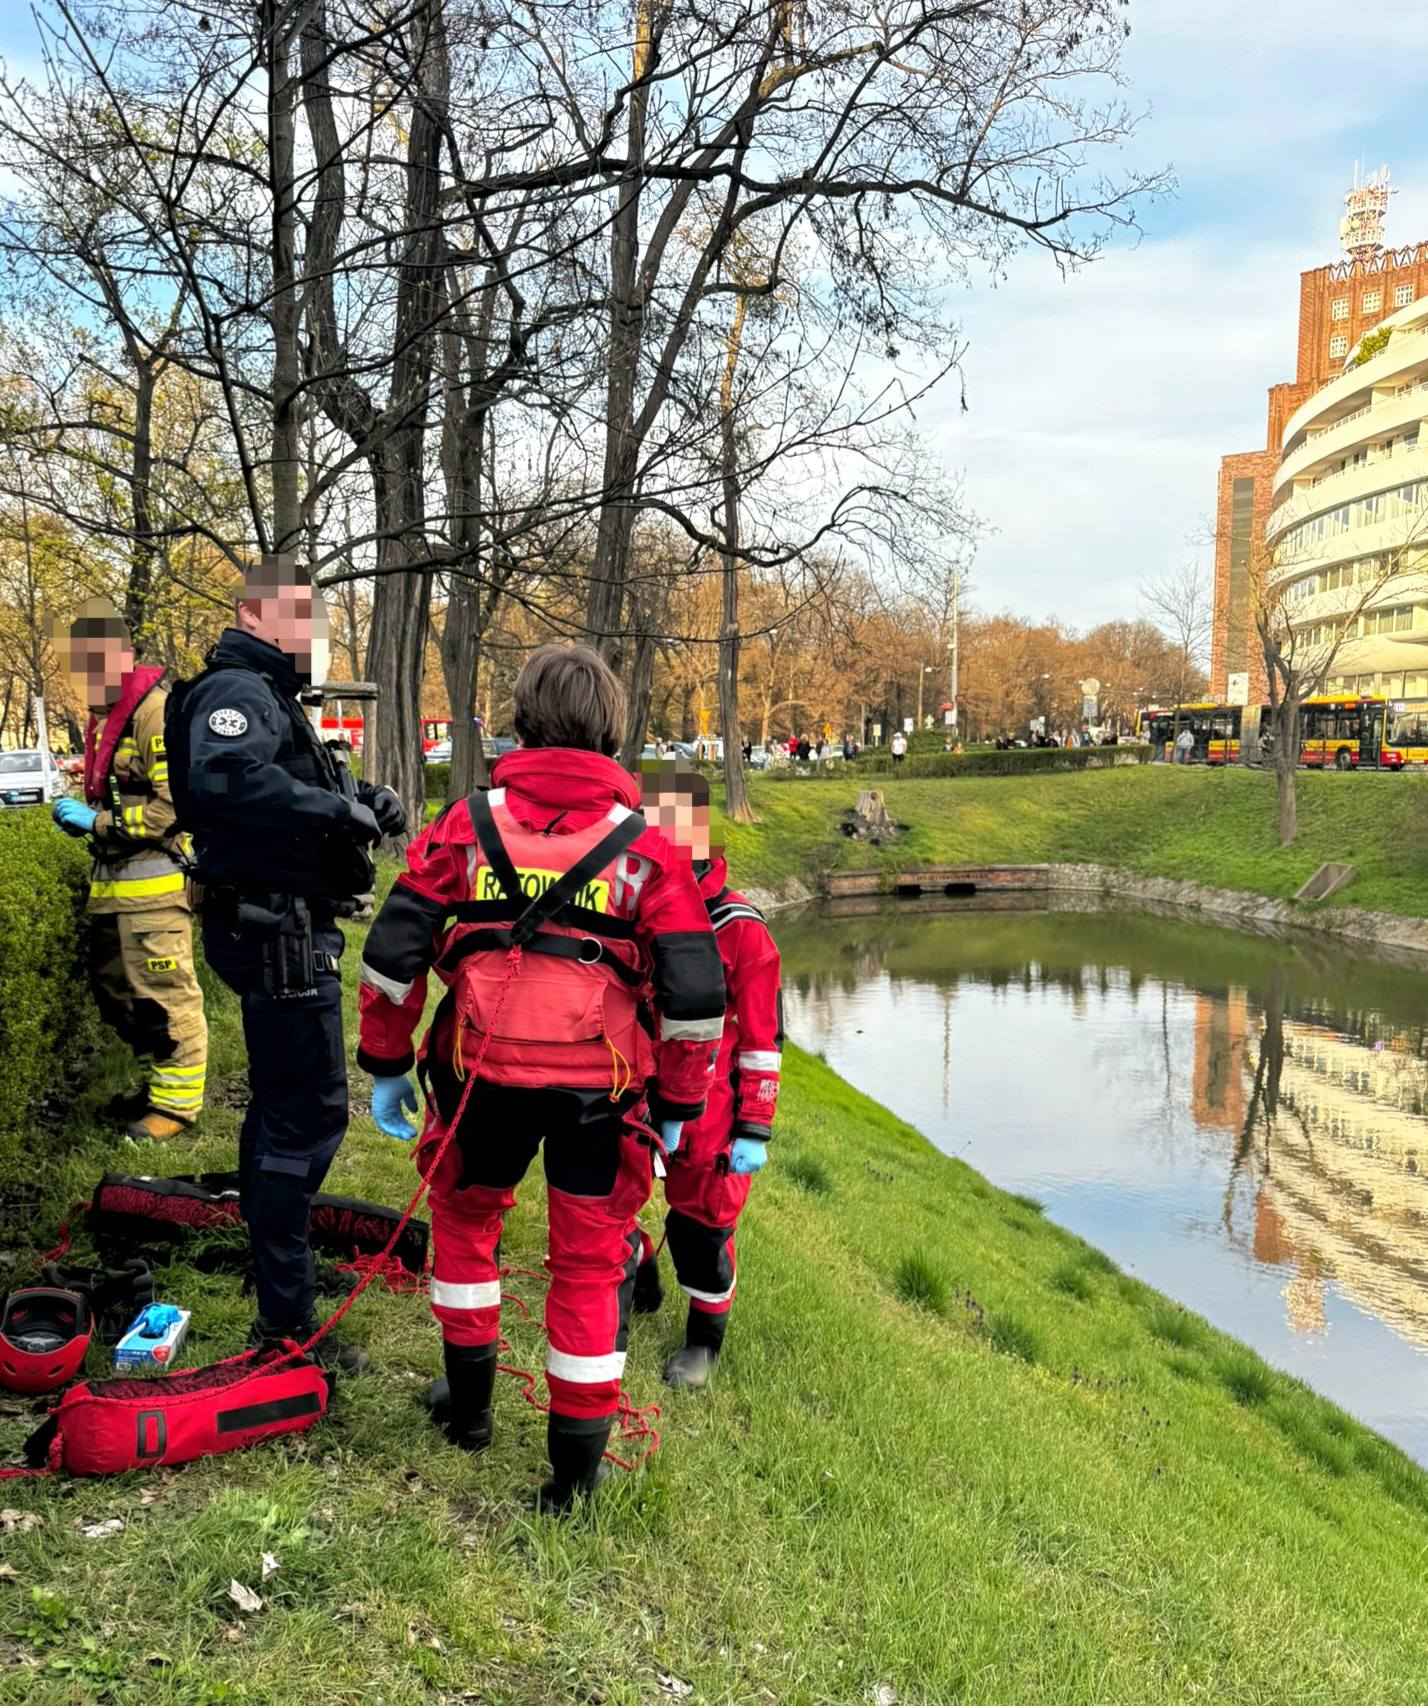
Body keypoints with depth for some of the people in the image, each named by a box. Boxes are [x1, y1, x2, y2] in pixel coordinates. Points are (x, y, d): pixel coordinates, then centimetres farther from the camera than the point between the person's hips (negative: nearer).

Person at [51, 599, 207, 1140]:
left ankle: (177, 1102, 8)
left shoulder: (155, 709, -15)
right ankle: (156, 1084, 31)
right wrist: (83, 815, 8)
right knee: (116, 990, 17)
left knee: (163, 994, -3)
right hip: (114, 876, 10)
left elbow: (174, 806, -21)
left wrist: (98, 822, -17)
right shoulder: (106, 712, 16)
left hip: (153, 876, -10)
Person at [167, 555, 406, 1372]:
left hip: (289, 933, 11)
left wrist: (362, 796, -3)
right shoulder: (236, 691, -15)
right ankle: (285, 1322, -2)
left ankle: (272, 1252, 40)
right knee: (310, 1112, -9)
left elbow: (298, 790, 16)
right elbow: (223, 777, -36)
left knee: (282, 1102, 23)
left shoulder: (272, 697, 20)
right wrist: (336, 810, -31)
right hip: (279, 933, -11)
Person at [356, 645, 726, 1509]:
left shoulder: (468, 824, 0)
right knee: (592, 1260, 13)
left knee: (466, 1217, 27)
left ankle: (469, 1400, 39)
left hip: (483, 1076, 1)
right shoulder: (647, 847, -2)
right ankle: (577, 1465, 21)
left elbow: (394, 952, -1)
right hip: (601, 1089, -1)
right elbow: (696, 993, -5)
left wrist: (386, 1064, 11)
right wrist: (677, 1105, 7)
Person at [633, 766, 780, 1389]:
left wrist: (754, 1131, -10)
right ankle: (637, 1283, 40)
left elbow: (762, 1039, -9)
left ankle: (705, 1337, 27)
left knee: (700, 1223, 3)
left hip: (705, 1109, -5)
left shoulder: (739, 930, -12)